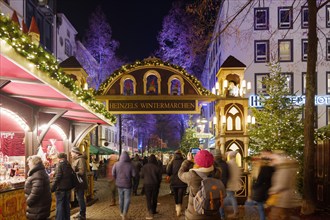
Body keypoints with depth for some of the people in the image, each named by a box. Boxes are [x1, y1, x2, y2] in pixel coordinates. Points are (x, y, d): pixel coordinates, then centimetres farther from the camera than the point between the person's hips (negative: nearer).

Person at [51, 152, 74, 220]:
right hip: (68, 187, 7)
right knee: (67, 204, 14)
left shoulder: (59, 164, -11)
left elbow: (57, 177, -17)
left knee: (60, 205, -2)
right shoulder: (69, 165, 10)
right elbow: (71, 176, 14)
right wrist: (71, 186, 21)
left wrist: (52, 188, -15)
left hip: (60, 188, -7)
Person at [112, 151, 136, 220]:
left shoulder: (116, 164, -8)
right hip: (127, 184, -3)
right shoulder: (130, 165, -13)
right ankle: (125, 213, -12)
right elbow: (134, 174, -12)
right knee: (127, 199, 3)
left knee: (121, 199, 19)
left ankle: (122, 213, 33)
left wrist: (117, 179, 10)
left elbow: (113, 174, -8)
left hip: (119, 184, 3)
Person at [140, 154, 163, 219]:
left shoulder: (144, 167, -8)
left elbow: (142, 176, 1)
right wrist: (158, 183, 16)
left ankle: (150, 213, -12)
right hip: (155, 184, 1)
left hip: (147, 184, -1)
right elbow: (160, 177, -3)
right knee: (154, 198, 17)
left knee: (148, 199, 1)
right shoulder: (157, 167, -10)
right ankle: (154, 211, 28)